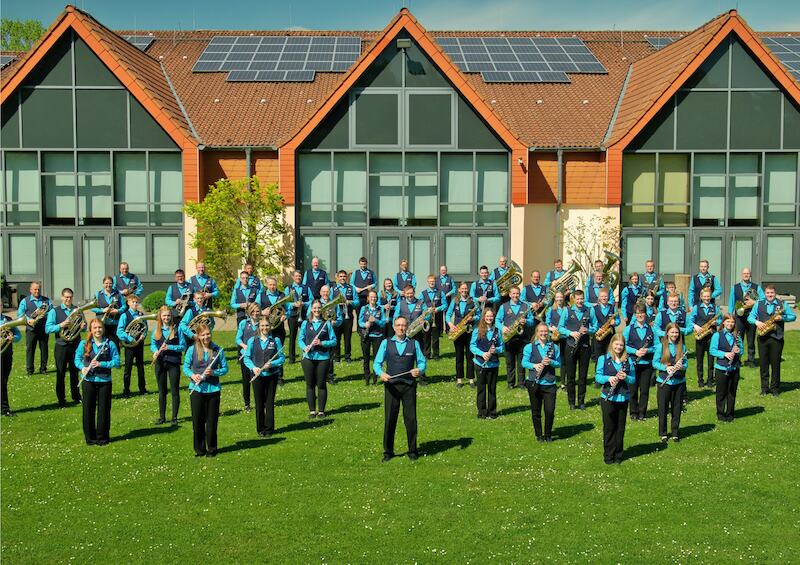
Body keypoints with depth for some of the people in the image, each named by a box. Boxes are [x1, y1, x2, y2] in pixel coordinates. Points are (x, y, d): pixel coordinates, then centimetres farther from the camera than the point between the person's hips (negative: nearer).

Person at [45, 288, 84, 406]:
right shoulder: (54, 311, -1)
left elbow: (84, 324, 16)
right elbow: (47, 328, -8)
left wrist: (83, 326, -7)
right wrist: (60, 326, -23)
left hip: (76, 345, 3)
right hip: (61, 346, -2)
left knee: (75, 372, 11)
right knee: (60, 374, 3)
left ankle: (76, 397, 23)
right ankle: (61, 400, 11)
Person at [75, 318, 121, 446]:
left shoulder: (110, 344, -1)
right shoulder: (84, 344, 3)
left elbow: (117, 362, -4)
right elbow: (77, 359, 6)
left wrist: (101, 364, -16)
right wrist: (82, 367, -14)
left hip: (104, 381, -1)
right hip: (89, 381, 1)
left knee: (104, 410, 5)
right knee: (88, 410, 6)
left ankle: (102, 438, 16)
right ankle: (90, 438, 18)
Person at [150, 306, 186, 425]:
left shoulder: (177, 328, -4)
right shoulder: (156, 329, 6)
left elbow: (183, 346, -6)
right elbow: (152, 344, 11)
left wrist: (169, 347, -20)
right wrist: (155, 351, -11)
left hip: (173, 362, -3)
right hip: (160, 363, 3)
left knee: (174, 390, 1)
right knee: (162, 391, 11)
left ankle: (174, 417, 10)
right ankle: (162, 417, 20)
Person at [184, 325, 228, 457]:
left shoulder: (218, 350, 0)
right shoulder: (192, 350, 0)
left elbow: (225, 368, 3)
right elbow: (185, 367, 5)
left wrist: (213, 372, -15)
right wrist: (192, 375, -15)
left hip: (213, 389, 0)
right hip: (196, 389, 0)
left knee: (212, 421, 5)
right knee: (197, 421, 5)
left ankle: (211, 449, 18)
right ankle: (199, 449, 18)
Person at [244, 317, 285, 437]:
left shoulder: (275, 340, 1)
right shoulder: (252, 341, 3)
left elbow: (282, 357, 0)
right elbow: (247, 358, 3)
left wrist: (272, 364, -16)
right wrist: (253, 368, -14)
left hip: (272, 375, 0)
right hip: (257, 376, 1)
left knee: (270, 402, 4)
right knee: (259, 403, 6)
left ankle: (269, 429, 14)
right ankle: (260, 429, 18)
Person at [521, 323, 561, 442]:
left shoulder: (554, 347, 8)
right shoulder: (530, 347, 3)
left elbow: (559, 363, 9)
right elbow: (524, 362, -1)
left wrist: (551, 362, -12)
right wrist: (534, 365, -19)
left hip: (549, 383, 1)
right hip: (534, 383, -1)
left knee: (550, 411, -4)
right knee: (536, 411, 7)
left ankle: (548, 435, 13)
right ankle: (539, 435, 20)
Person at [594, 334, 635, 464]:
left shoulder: (628, 361, 7)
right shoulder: (603, 359, 1)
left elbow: (633, 379, 7)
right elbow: (597, 376, -5)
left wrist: (625, 377, -14)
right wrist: (609, 378, -23)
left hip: (623, 398, 2)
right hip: (607, 398, -2)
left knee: (620, 428, 8)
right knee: (609, 428, 4)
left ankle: (618, 456, 19)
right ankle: (608, 456, 14)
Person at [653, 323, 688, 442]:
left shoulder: (682, 347, 5)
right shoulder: (661, 346, -3)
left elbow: (686, 363, 6)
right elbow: (655, 363, -4)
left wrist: (681, 367, -16)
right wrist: (666, 367, -19)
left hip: (679, 381, 2)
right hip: (664, 381, -2)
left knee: (677, 408, 8)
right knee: (663, 408, 4)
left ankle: (675, 433, 20)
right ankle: (663, 433, 16)